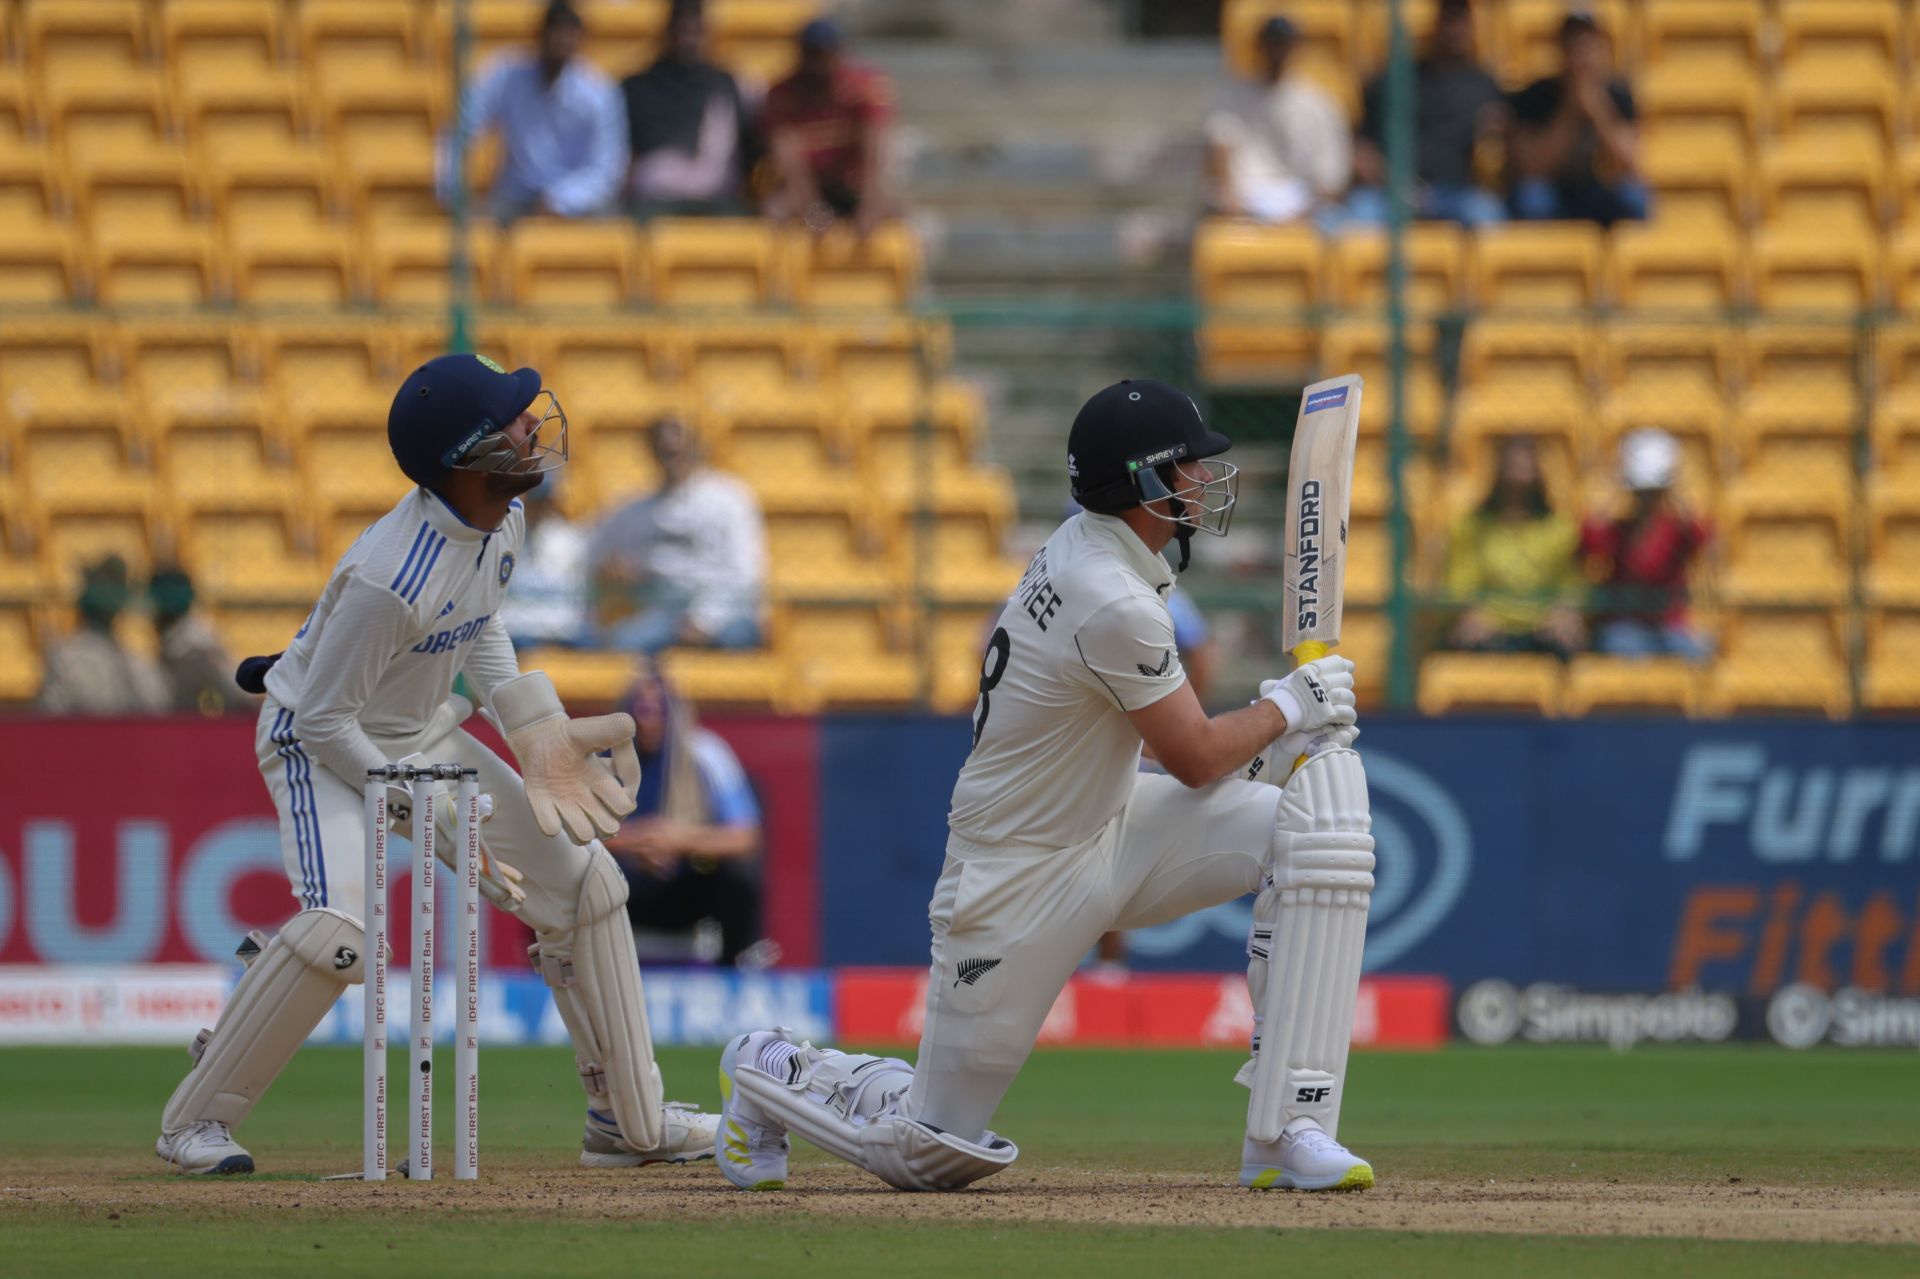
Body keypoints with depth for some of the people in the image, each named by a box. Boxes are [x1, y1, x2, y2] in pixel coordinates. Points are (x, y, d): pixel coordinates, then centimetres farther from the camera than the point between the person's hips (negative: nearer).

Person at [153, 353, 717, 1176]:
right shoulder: (395, 577, -34)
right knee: (338, 931, -30)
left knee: (584, 882, 6)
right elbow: (325, 723, -26)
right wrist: (426, 815, -25)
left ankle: (630, 1119, 17)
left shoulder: (503, 520, -8)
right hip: (322, 745, -9)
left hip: (425, 736, 9)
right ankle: (193, 1123, -13)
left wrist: (535, 734, 0)